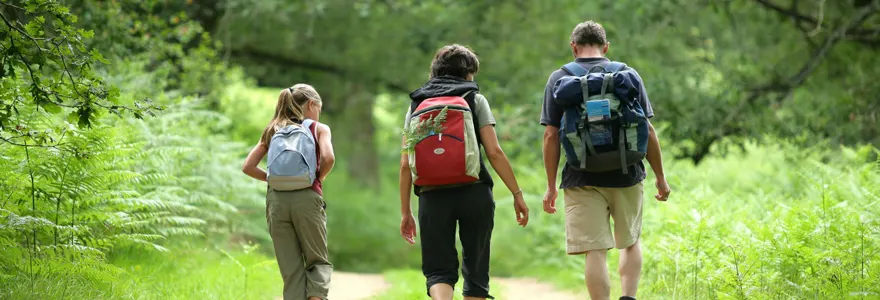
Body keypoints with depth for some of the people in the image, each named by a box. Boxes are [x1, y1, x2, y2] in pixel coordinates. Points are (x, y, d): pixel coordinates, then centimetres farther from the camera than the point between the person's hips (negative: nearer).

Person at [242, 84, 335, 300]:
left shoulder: (272, 131, 18)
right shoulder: (319, 129, 7)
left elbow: (248, 167, 9)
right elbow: (328, 158, -12)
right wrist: (319, 178, 6)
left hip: (276, 199, 3)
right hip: (306, 197, -3)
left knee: (291, 268, 7)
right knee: (318, 261, 10)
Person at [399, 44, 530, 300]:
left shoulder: (416, 105, 13)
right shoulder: (475, 100, 6)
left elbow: (405, 164, 6)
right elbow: (494, 152, -4)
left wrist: (405, 212, 11)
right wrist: (517, 194, 1)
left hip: (432, 196, 1)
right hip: (473, 192, -1)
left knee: (438, 269, 3)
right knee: (475, 270, 10)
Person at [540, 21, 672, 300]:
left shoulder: (559, 79, 1)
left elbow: (551, 136, -3)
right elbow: (648, 131, 1)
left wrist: (551, 186, 3)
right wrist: (660, 177, 10)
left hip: (583, 180, -2)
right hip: (626, 177, 2)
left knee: (595, 251, 0)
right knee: (630, 243, 19)